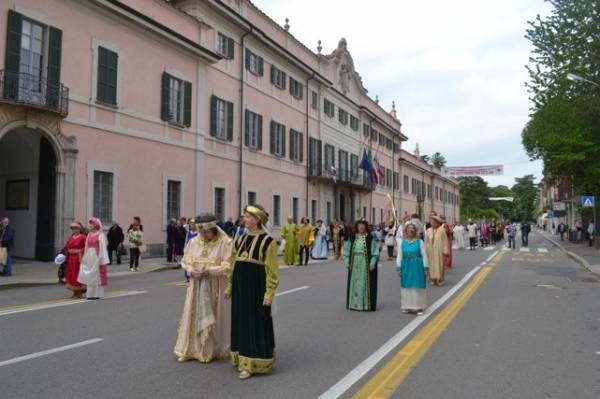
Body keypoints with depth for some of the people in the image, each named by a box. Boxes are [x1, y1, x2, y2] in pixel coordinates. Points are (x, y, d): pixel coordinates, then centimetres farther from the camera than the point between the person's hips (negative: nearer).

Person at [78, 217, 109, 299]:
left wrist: (103, 260, -16)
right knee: (89, 275, 9)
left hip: (96, 257, -7)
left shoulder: (100, 235, -8)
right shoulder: (89, 235, 11)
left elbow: (103, 248, -12)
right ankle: (90, 293, 18)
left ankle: (97, 294, 7)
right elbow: (86, 247, 14)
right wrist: (84, 257, 10)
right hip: (89, 257, 7)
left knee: (96, 274, -1)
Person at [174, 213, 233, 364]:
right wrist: (191, 270, -11)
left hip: (216, 287, -4)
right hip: (197, 286, 4)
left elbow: (227, 266, -13)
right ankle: (190, 350, 20)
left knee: (214, 317, 5)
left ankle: (214, 351, 19)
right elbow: (185, 261, 10)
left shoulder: (226, 243, -11)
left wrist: (207, 271, -20)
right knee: (194, 316, 8)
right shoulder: (193, 241, 3)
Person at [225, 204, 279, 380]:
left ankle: (252, 363, 10)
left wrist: (269, 293, -15)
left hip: (256, 286, -7)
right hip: (240, 286, 7)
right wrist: (230, 286, 15)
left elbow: (272, 271, -11)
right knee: (241, 322, 13)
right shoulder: (240, 239, 8)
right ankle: (242, 358, 26)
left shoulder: (268, 241, -11)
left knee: (255, 324, 1)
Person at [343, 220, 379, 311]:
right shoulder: (352, 238, 8)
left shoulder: (370, 238, -2)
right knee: (354, 282, 7)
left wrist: (373, 262, -12)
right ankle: (354, 303, 16)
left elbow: (375, 251, -5)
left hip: (366, 263, -3)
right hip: (354, 263, 3)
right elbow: (347, 250, 9)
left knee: (366, 282, 0)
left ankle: (366, 304, 8)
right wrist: (347, 262, 2)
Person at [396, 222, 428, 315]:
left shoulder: (419, 242, -3)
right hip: (406, 267, 2)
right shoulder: (402, 243, 2)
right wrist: (398, 268, -1)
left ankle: (418, 307, 11)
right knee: (407, 287, 7)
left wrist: (426, 268, -4)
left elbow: (424, 255, -2)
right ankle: (407, 307, 18)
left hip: (417, 266, -2)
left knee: (418, 287, 2)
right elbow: (399, 256, 4)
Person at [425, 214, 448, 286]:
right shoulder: (428, 231, 7)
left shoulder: (441, 230, -2)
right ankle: (433, 279, 11)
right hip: (430, 251, 3)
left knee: (439, 265, -1)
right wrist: (425, 250, 4)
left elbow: (445, 240, -3)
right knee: (432, 265, 3)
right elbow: (426, 242, 9)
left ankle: (440, 280, 6)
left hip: (439, 251, -3)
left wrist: (445, 250, -8)